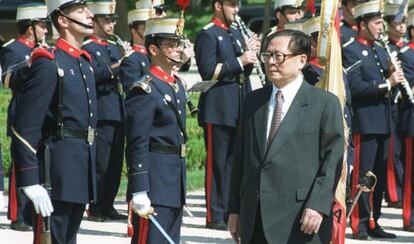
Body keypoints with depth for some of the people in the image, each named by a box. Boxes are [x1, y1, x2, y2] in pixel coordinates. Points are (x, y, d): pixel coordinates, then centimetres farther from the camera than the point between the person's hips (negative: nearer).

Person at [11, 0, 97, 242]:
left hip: (82, 173, 9)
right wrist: (31, 183, -21)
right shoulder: (48, 64, -13)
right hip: (58, 170, -9)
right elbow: (24, 129, -17)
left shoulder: (85, 61, 15)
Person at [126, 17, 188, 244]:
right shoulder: (145, 90, -14)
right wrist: (139, 193, -22)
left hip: (175, 183, 9)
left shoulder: (177, 85, 14)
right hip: (154, 183, -9)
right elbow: (137, 146, -18)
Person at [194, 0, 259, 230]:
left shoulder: (236, 33, 18)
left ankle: (231, 211, 14)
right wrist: (239, 61, -18)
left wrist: (250, 56, 2)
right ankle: (215, 215, -2)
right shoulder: (208, 35, -6)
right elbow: (208, 71, -16)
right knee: (218, 163, -5)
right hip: (219, 110, -8)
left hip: (239, 109, 8)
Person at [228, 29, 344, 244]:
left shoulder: (325, 103, 0)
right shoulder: (254, 101, 16)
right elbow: (240, 157, 16)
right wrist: (235, 209, 11)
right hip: (255, 222, 5)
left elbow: (333, 160, -5)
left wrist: (318, 206, -15)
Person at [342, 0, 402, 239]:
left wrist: (395, 79, 1)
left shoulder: (381, 51, 19)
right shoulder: (351, 52, -7)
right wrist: (387, 83, -19)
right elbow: (356, 87, -18)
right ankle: (360, 224, -2)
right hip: (365, 122, -8)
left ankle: (373, 222, 16)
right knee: (362, 175, -5)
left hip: (384, 122, 8)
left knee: (380, 175, 10)